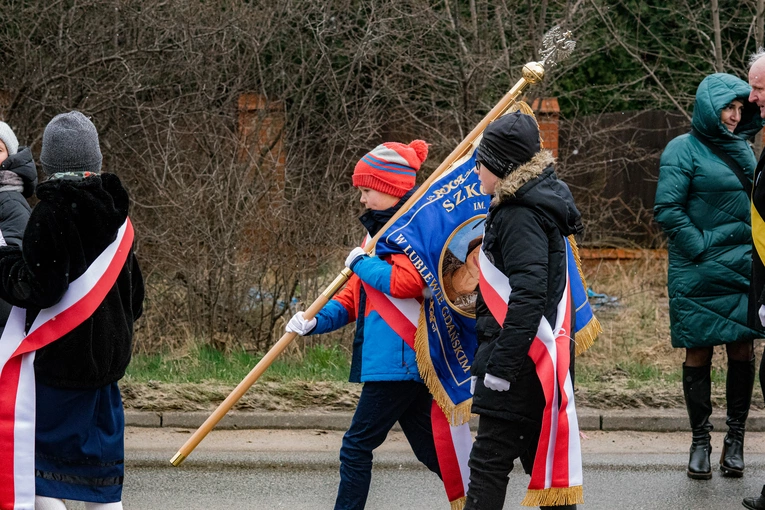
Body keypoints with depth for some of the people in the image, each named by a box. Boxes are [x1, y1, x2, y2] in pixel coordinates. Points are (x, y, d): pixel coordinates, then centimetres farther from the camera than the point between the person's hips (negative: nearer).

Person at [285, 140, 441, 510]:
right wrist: (317, 321, 4)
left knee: (357, 447, -6)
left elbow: (406, 282, -27)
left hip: (399, 361, -10)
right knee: (430, 450, 12)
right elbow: (355, 297, 20)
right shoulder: (383, 229, 21)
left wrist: (361, 263, -12)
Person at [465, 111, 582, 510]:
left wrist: (499, 368, -24)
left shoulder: (520, 217, -17)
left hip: (521, 359, -10)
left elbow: (528, 295, -25)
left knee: (489, 461, -7)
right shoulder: (532, 204, 14)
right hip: (542, 358, 10)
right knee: (543, 459, 15)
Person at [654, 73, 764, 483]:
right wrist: (700, 250, -15)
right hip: (699, 275, -5)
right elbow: (668, 210, -12)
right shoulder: (684, 149, -6)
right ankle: (700, 444, 9)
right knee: (698, 354, 2)